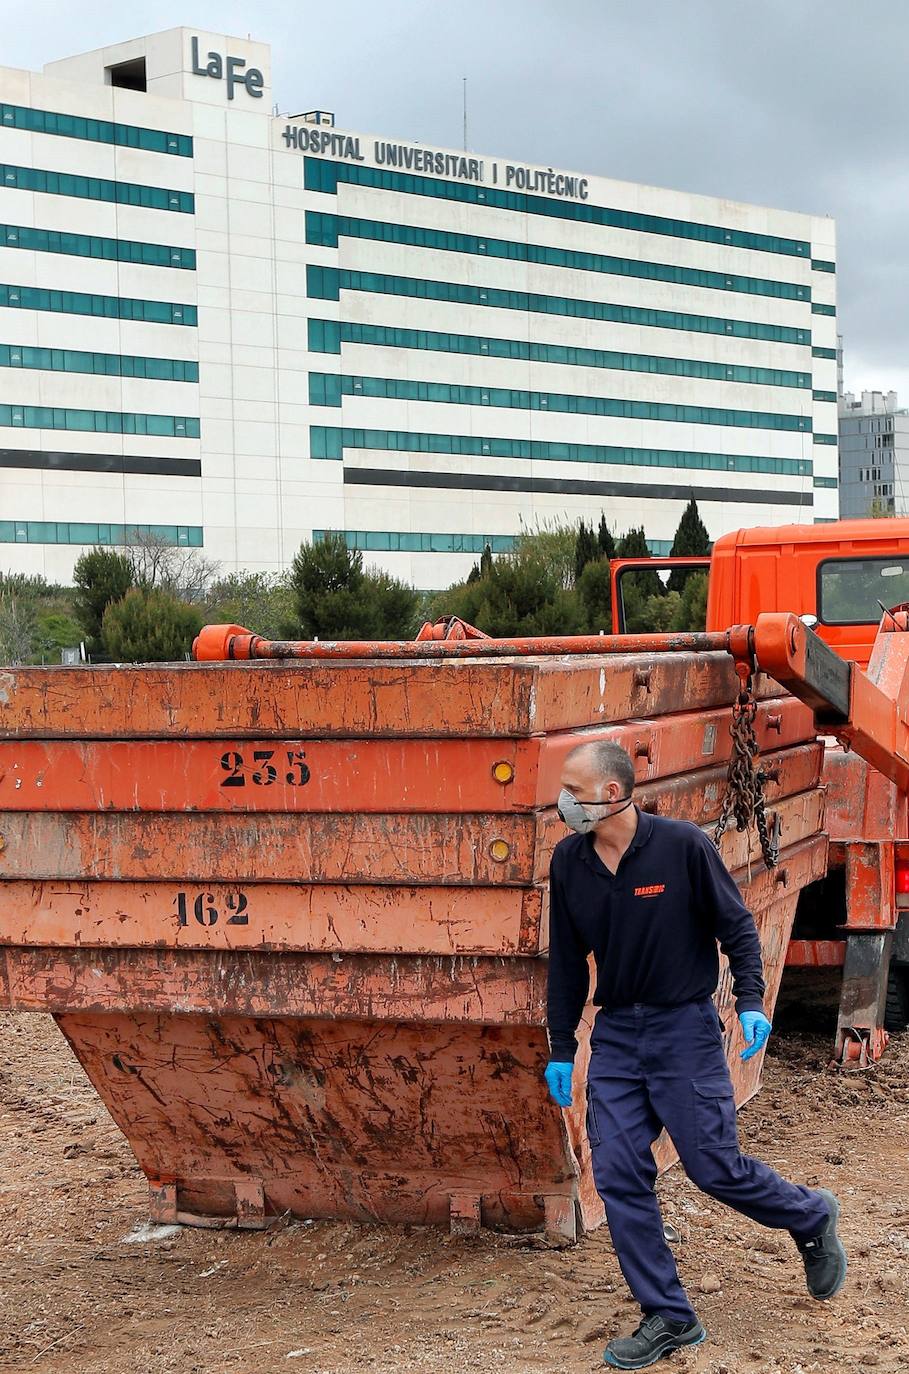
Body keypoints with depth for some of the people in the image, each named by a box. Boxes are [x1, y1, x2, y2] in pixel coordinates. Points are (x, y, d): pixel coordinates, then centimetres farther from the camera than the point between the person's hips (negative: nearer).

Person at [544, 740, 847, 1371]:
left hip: (685, 1031, -4)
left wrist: (750, 1001, -16)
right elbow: (567, 961, 10)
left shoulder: (683, 845, -13)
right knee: (618, 1176, -2)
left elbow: (737, 925, -4)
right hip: (614, 1036, 5)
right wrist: (561, 1049, 11)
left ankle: (812, 1217, 29)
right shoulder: (569, 861, 1)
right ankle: (669, 1319, 9)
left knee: (715, 1168, -1)